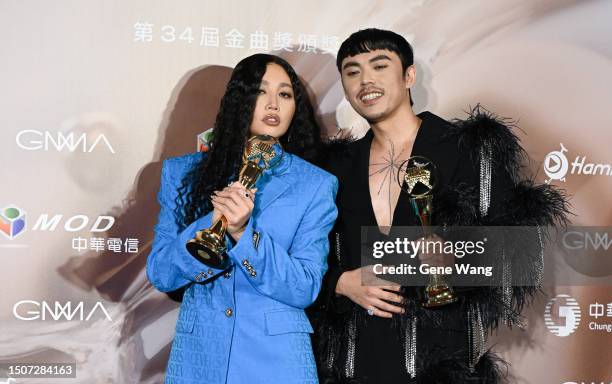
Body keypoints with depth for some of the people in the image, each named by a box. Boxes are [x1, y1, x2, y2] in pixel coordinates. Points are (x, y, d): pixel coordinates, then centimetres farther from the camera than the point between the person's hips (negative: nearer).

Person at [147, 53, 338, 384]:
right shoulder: (184, 173, 1)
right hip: (197, 355, 1)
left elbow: (305, 289, -9)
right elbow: (160, 275, -4)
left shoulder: (314, 185, -3)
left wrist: (243, 233, -22)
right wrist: (212, 224, -19)